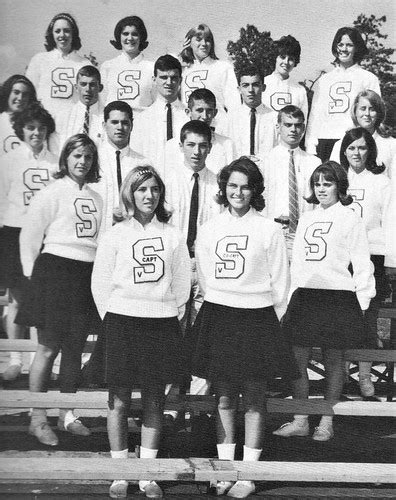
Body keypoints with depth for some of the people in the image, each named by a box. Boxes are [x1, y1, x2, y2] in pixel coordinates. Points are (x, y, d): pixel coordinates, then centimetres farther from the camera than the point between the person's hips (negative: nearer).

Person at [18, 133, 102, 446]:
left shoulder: (96, 197, 13)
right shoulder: (53, 192, -3)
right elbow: (30, 235, -3)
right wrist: (34, 274, -3)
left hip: (87, 275, 5)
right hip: (55, 270, -5)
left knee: (75, 348, 11)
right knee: (49, 347, -1)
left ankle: (66, 414, 24)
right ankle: (38, 419, 11)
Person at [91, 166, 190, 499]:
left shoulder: (172, 236, 8)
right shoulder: (116, 235, 2)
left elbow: (182, 283, 11)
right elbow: (100, 283, 3)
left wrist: (173, 316, 5)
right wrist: (113, 320, 1)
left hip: (162, 324, 2)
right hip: (122, 323, -1)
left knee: (154, 401, 7)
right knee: (119, 399, 2)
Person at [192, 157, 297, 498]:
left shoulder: (268, 230, -2)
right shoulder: (209, 229, 7)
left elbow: (280, 282, 1)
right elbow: (202, 277, 13)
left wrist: (274, 322, 1)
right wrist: (212, 311, 10)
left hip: (257, 318, -2)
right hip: (217, 317, 3)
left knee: (254, 398, 3)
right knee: (224, 397, 9)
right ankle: (224, 468, 19)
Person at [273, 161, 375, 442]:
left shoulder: (350, 219, -1)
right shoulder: (306, 219, 16)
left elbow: (361, 263, -3)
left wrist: (362, 300, -7)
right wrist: (291, 294, 13)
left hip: (337, 296, -5)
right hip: (304, 295, 5)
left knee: (334, 360, 6)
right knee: (297, 359, 3)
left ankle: (327, 422, 18)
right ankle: (300, 421, 14)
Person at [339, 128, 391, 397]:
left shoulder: (381, 181, 5)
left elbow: (388, 222, 3)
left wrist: (389, 262, -4)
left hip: (372, 256, -2)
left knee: (368, 319, 0)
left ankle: (365, 375, 11)